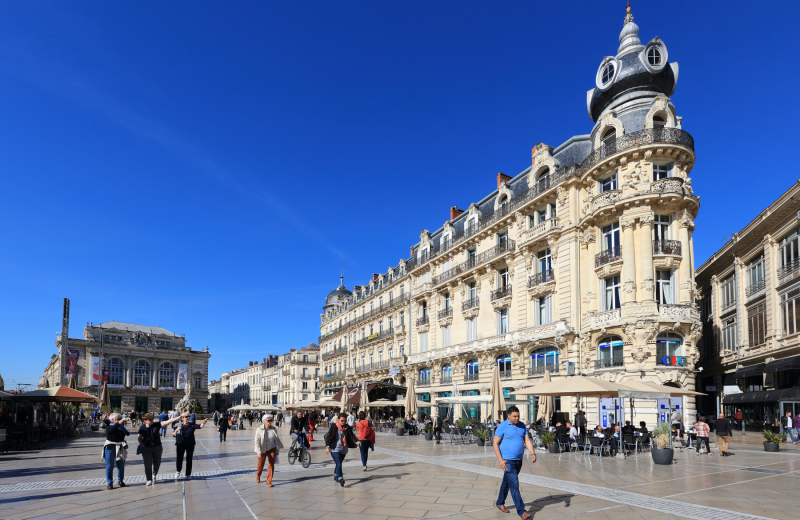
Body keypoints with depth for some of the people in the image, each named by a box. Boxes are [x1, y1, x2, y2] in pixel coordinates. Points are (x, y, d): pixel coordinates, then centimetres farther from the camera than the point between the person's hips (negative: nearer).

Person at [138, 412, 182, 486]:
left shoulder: (156, 425, -8)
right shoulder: (142, 428, -6)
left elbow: (168, 422, -13)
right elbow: (139, 438, 5)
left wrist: (178, 417, -19)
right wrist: (142, 444, -9)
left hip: (157, 447, 1)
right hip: (146, 448, -1)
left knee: (157, 463, 12)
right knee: (148, 464, -7)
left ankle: (154, 475, 41)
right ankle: (149, 480, 6)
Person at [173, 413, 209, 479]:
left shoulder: (192, 425, -3)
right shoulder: (179, 425, -3)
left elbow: (200, 426, -18)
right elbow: (174, 435, -4)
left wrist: (203, 423, -40)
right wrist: (177, 430, -24)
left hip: (190, 445, 1)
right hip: (181, 445, -1)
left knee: (189, 460, 5)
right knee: (179, 459, 0)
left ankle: (188, 474, 18)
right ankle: (178, 471, 29)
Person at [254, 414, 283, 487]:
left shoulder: (274, 430, -6)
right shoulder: (259, 430, -15)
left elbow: (277, 440, 5)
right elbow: (257, 441, -14)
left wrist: (277, 451, 8)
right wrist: (258, 452, -22)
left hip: (272, 449, 1)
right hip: (262, 450, -1)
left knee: (271, 465, -6)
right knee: (261, 465, 15)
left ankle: (269, 482, 1)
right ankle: (258, 477, 44)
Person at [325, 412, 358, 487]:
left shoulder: (347, 427, 5)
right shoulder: (334, 427, -8)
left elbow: (352, 435, -3)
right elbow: (329, 436, -10)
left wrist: (357, 441, -21)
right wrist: (327, 446, -19)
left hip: (344, 449, 5)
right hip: (335, 449, -5)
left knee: (339, 463, 17)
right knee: (339, 464, -16)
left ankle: (335, 475, 39)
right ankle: (340, 479, -21)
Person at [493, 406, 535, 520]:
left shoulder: (522, 426, 7)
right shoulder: (502, 426, -10)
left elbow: (527, 440, 6)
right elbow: (495, 443, -9)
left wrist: (532, 453, -10)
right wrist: (500, 460, -16)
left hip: (519, 461, 6)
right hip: (508, 461, -6)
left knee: (507, 483, 19)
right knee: (514, 485, -11)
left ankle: (500, 503, 36)